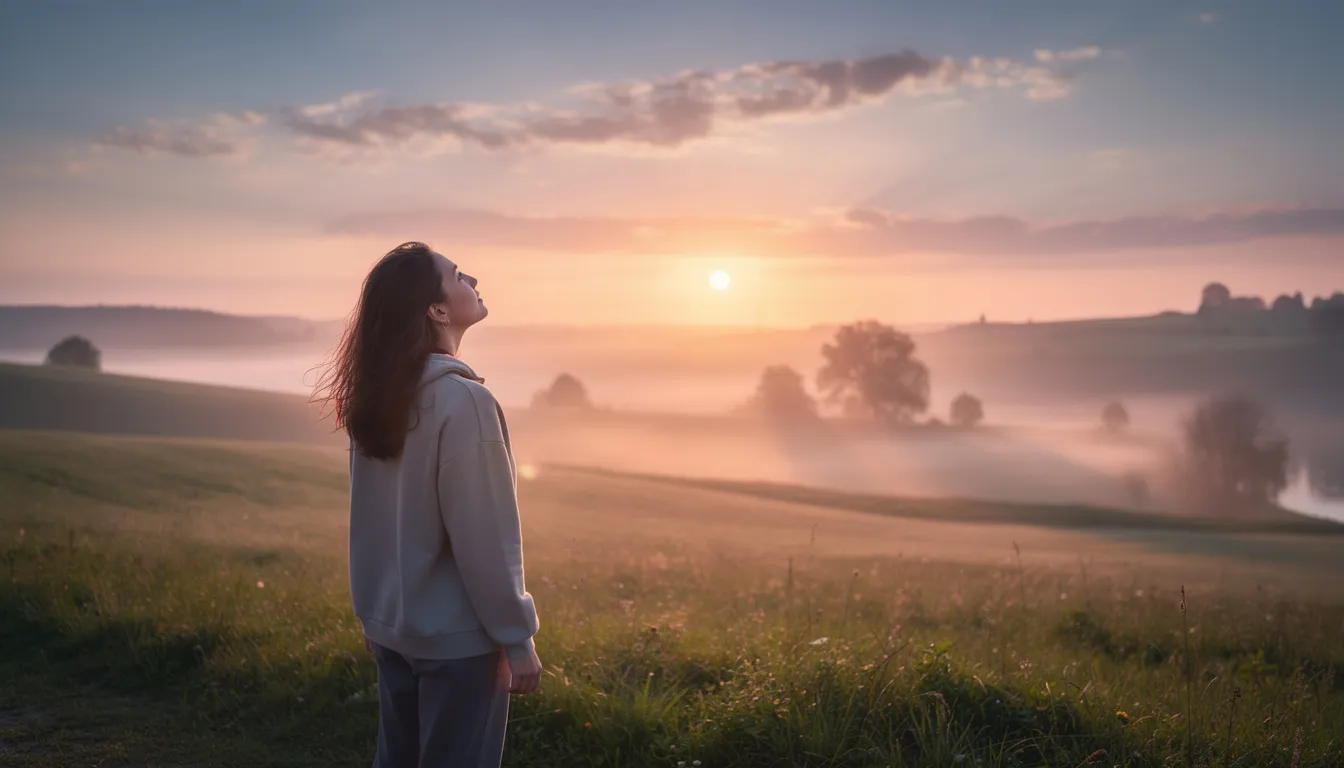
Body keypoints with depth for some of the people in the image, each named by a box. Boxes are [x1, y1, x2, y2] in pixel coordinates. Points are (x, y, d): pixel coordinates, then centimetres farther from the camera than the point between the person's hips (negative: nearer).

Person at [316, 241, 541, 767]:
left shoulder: (377, 397, 2)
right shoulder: (462, 399, -22)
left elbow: (372, 521, 9)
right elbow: (483, 538, -21)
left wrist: (373, 610, 19)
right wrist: (517, 638, -12)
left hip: (392, 625, 7)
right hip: (457, 635, -7)